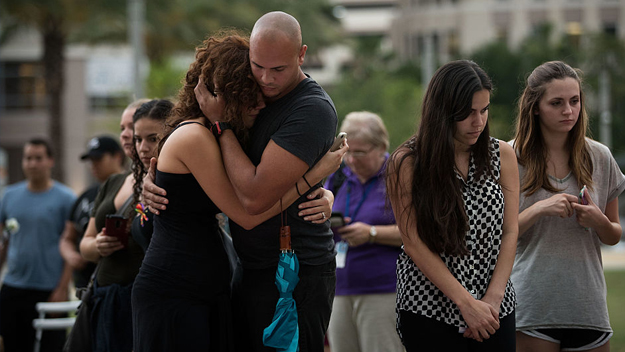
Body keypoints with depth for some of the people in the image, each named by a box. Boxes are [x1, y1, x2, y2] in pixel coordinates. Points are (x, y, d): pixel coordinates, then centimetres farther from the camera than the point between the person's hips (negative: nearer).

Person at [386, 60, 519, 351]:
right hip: (429, 314, -3)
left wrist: (493, 298, -10)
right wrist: (466, 303, -15)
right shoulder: (406, 164, -6)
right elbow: (414, 244, -10)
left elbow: (510, 232, 2)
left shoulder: (502, 156, 4)